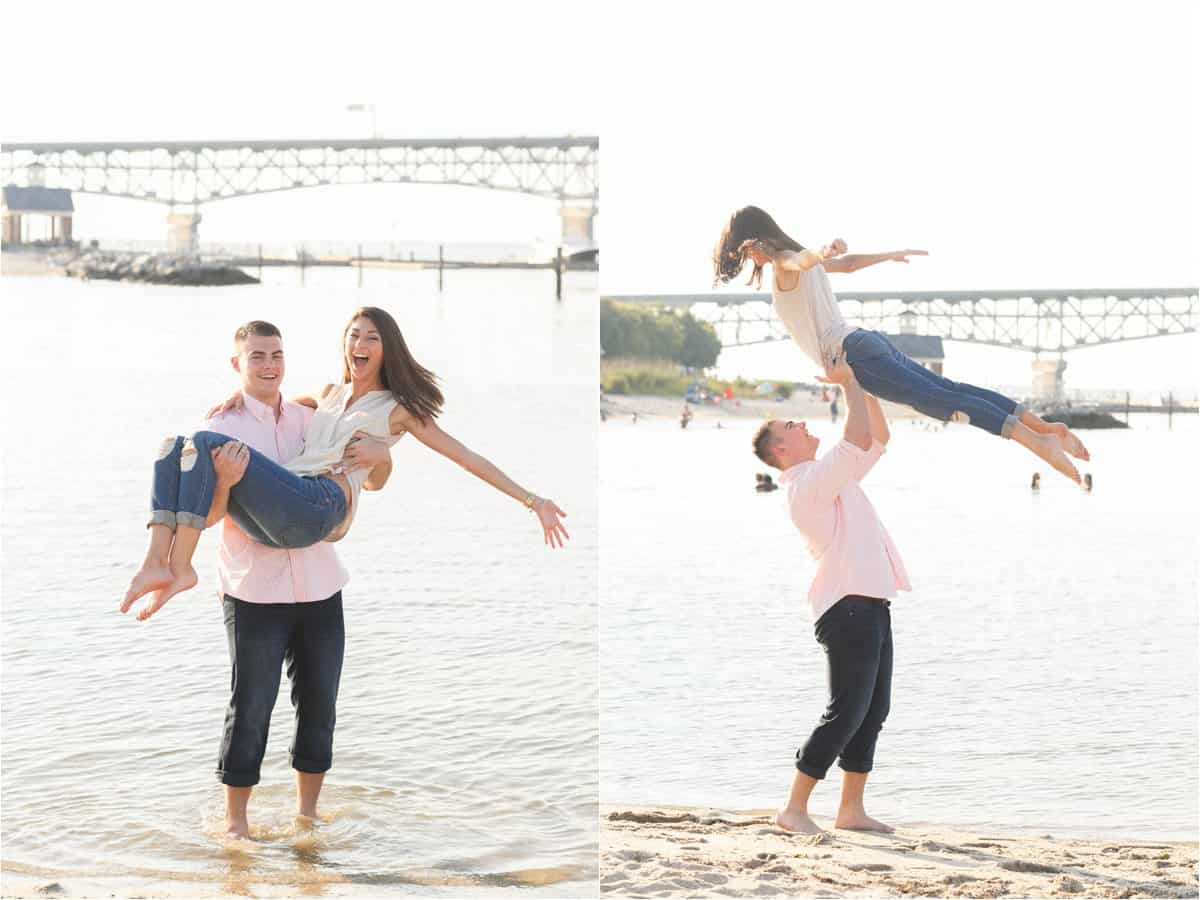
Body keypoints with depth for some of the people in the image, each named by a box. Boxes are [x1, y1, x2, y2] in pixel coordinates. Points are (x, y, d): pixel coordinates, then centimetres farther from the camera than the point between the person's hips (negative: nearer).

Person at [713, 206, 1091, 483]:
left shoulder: (782, 264, -4)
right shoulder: (801, 261, 23)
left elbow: (802, 260, -30)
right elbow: (850, 263, 40)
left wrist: (822, 253, -54)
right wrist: (892, 255, 58)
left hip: (853, 355, -9)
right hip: (868, 341, 9)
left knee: (941, 400, -17)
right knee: (951, 389, 5)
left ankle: (1038, 443, -27)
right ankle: (1047, 427, -1)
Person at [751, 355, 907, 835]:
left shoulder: (832, 478, 20)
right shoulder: (807, 483, -11)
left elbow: (879, 438, 25)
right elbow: (859, 440, -20)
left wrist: (862, 384, 14)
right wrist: (849, 383, -9)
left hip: (870, 606, 10)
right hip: (849, 608, -10)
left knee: (873, 711, 10)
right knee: (846, 711, -10)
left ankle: (851, 809, 13)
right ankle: (794, 809, -6)